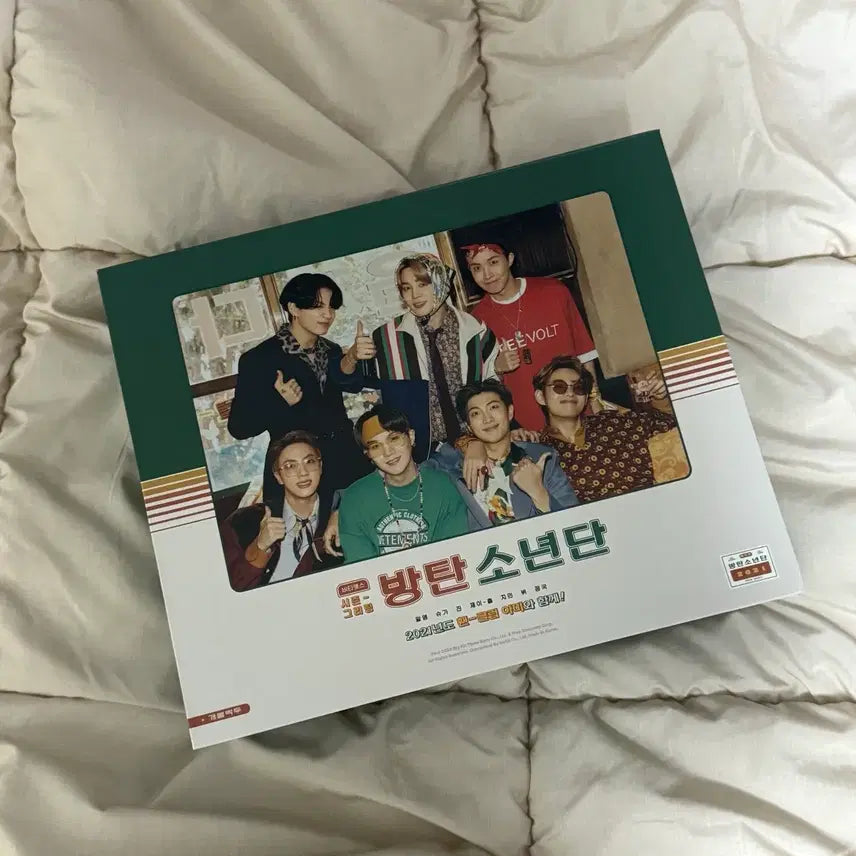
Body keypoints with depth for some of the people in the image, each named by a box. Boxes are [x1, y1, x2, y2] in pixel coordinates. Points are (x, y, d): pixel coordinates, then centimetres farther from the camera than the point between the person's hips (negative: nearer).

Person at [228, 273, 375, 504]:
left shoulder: (331, 351, 9)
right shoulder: (258, 359, -7)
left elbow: (352, 383, -15)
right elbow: (239, 427, -9)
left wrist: (352, 357, -36)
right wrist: (280, 402, -24)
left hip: (345, 467, 5)